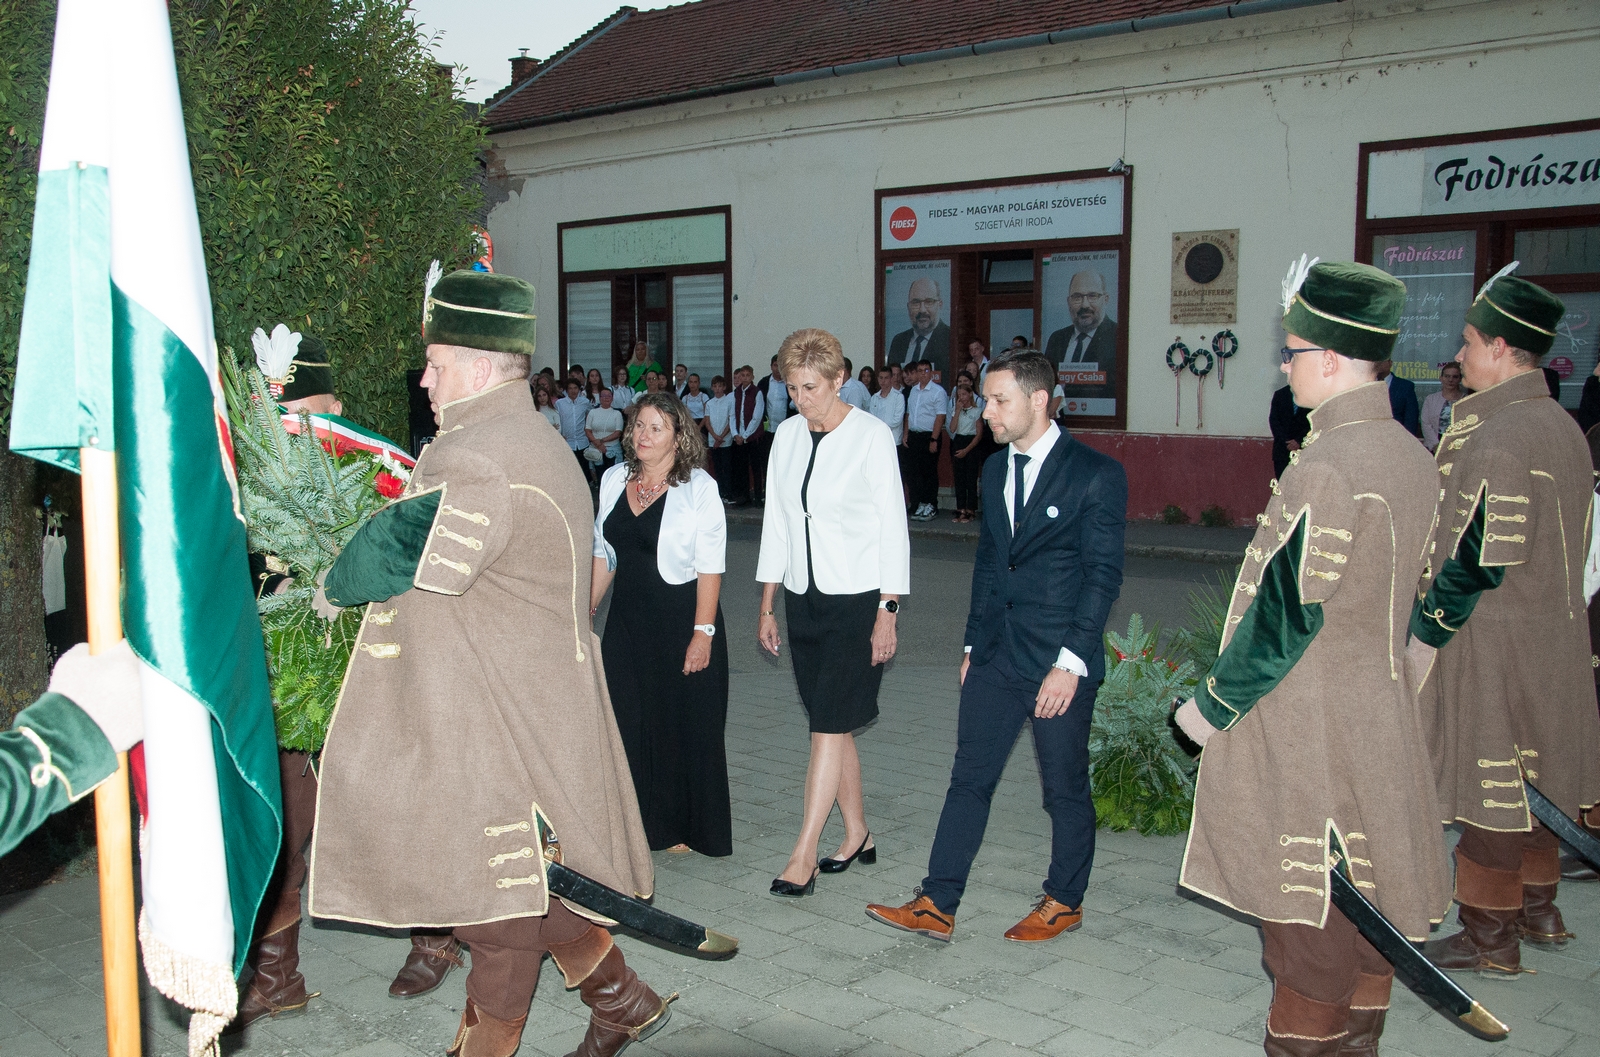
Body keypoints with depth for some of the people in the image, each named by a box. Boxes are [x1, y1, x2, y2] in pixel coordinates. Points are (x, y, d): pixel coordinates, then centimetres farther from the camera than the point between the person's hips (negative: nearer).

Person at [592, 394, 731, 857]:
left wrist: (703, 632, -18)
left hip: (681, 619, -5)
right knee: (628, 721, 6)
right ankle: (643, 822, 22)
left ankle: (685, 827, 20)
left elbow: (709, 567, -13)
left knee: (685, 724, 4)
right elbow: (603, 554, 15)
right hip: (628, 619, 5)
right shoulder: (614, 480, 7)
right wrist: (585, 612, 12)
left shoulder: (698, 488, -11)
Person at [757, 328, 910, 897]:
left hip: (858, 599, -6)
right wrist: (767, 606, 11)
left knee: (829, 722, -8)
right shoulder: (787, 435, 7)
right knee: (832, 724, 10)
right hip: (804, 597, 6)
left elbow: (893, 526, -9)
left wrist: (887, 611, -12)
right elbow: (776, 522, 11)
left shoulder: (872, 436, -9)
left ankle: (803, 856, -4)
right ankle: (857, 835, 24)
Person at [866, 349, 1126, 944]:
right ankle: (936, 907, 12)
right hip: (997, 654, 6)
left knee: (1065, 788, 9)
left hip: (1060, 660, -6)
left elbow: (1103, 574, -13)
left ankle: (1064, 901, 28)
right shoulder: (995, 469, 10)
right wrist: (974, 643, 14)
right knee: (969, 778, 6)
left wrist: (1070, 662, -18)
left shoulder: (1096, 474, -11)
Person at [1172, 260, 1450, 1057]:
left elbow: (1287, 615, -21)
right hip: (1381, 720, 9)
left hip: (1307, 732, -9)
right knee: (1366, 899, 17)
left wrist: (1212, 706, -10)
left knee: (1306, 912, 3)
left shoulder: (1325, 469, -21)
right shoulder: (1414, 459, 7)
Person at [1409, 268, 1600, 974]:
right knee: (1533, 776, 20)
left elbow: (1477, 559, -23)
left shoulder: (1495, 438, -22)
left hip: (1490, 643, -9)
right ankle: (1538, 908, 34)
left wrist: (1426, 634, -14)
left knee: (1487, 783, 2)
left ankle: (1489, 938, 14)